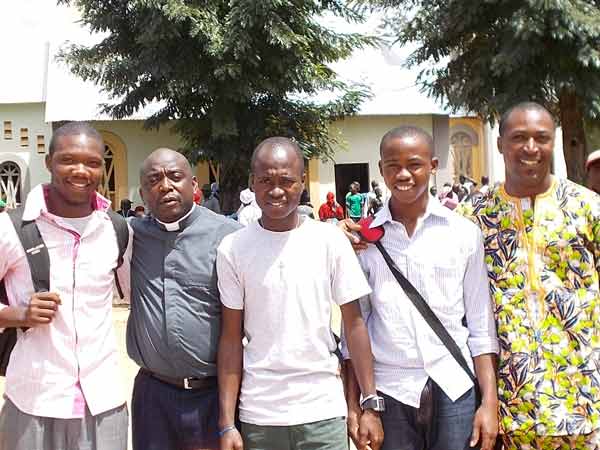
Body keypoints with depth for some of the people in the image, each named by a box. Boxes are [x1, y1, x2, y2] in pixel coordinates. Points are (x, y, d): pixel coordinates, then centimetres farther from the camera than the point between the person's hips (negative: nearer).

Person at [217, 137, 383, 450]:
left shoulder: (330, 240, -4)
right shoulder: (232, 248, -4)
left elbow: (354, 324, 0)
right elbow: (231, 337, 0)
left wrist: (370, 404, -3)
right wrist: (227, 424, -4)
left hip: (323, 411, 0)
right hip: (258, 415, 0)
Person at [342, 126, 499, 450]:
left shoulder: (464, 233, 0)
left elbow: (481, 324, 3)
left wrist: (490, 402, -2)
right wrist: (353, 404, 1)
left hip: (454, 387, 0)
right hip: (388, 391, 0)